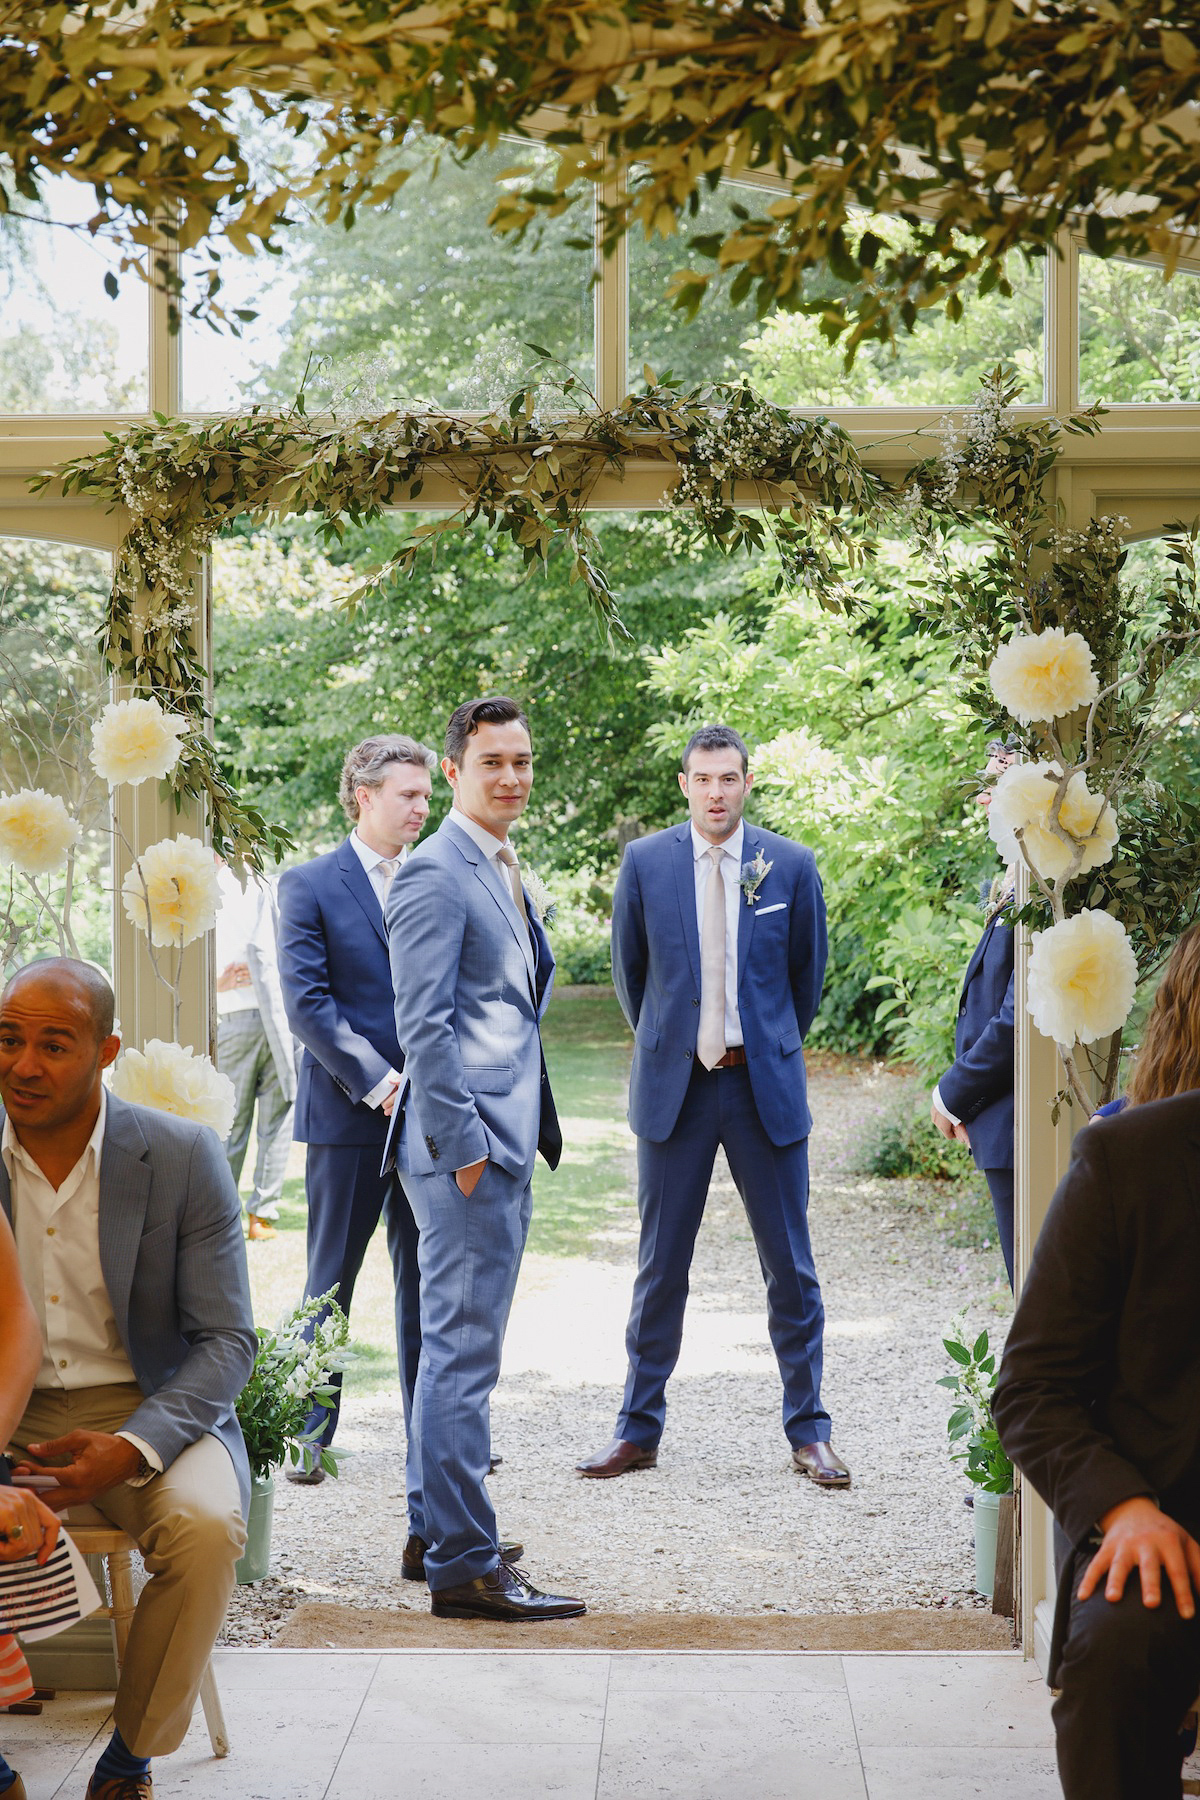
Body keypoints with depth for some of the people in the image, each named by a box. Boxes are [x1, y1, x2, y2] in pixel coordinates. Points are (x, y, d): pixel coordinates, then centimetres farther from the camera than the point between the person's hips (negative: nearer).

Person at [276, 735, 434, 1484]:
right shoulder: (309, 885, -2)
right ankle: (309, 1438, 12)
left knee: (429, 1276, 9)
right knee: (331, 1278, 3)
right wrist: (378, 1082, -15)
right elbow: (308, 1002, -9)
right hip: (349, 1113, -4)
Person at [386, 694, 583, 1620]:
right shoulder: (436, 871, -12)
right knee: (463, 1351, -7)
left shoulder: (506, 872, 18)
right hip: (464, 1145, -10)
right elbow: (422, 1023, -17)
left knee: (461, 1345, 16)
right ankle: (465, 1566, -3)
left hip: (504, 1143, 10)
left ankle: (440, 1527, 26)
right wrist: (462, 1143, -19)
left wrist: (530, 1130, 17)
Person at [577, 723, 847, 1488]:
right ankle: (639, 1430, 16)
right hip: (675, 1084, 0)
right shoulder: (645, 863, 0)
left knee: (791, 1265, 4)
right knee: (661, 1266, 6)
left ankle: (809, 1432, 13)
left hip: (765, 1084, 0)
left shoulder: (791, 865, 0)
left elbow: (808, 972, 12)